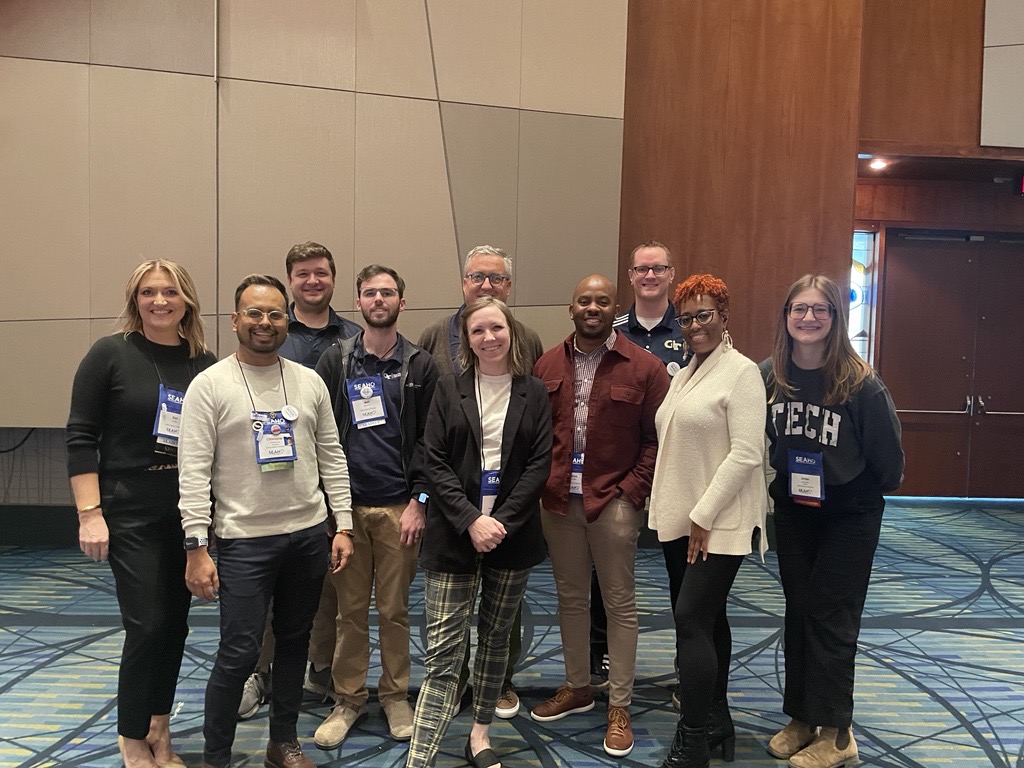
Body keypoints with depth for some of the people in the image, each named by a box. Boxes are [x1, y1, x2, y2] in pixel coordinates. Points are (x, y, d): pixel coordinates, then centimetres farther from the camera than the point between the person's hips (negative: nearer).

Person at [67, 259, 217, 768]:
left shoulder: (205, 364, 3)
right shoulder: (110, 354, -6)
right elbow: (80, 438, -6)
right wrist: (90, 514, -11)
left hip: (189, 515, 4)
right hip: (130, 515, -4)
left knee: (175, 623, 11)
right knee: (147, 626, -3)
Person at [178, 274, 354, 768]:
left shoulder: (310, 381, 6)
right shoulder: (210, 384, -6)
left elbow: (332, 457, 8)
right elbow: (194, 471, -10)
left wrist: (343, 526, 3)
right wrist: (197, 547, -14)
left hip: (309, 533, 4)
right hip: (244, 539, -4)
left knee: (295, 642, 15)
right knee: (239, 653, -2)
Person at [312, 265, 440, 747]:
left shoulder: (420, 366, 4)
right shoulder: (336, 362, 6)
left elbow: (429, 440, 2)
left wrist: (418, 500, -6)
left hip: (399, 506, -1)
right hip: (346, 505, 1)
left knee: (394, 608, 7)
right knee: (348, 609, 7)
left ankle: (395, 695, 24)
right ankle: (349, 698, 22)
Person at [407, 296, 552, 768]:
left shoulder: (533, 393, 5)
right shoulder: (449, 389, 3)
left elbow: (539, 464, -1)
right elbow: (435, 464, -2)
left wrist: (501, 521, -12)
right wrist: (471, 520, -14)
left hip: (513, 535, 2)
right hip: (453, 536, -1)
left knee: (495, 638, 14)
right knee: (442, 654, -5)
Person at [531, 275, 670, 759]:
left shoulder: (644, 368, -4)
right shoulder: (547, 366, 7)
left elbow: (657, 439, -4)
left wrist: (632, 491, -11)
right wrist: (541, 484, -2)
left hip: (613, 502, -3)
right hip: (558, 500, 4)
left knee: (619, 603, 5)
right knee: (570, 597, 15)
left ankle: (619, 707, 18)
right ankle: (577, 688, 33)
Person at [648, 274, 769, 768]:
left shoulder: (741, 372, -10)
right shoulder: (683, 374, 13)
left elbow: (746, 453, -18)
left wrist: (704, 515, -18)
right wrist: (671, 508, 9)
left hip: (719, 522, -8)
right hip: (679, 519, 8)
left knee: (692, 619, -9)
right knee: (706, 620, 15)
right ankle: (716, 722, 29)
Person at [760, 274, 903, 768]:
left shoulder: (860, 383, -20)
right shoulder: (768, 375, -9)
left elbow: (888, 455, -10)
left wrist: (871, 492, 1)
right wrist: (778, 486, 7)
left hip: (849, 515, -4)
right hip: (792, 510, 4)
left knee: (831, 617, 1)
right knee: (798, 612, 12)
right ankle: (800, 719, 26)